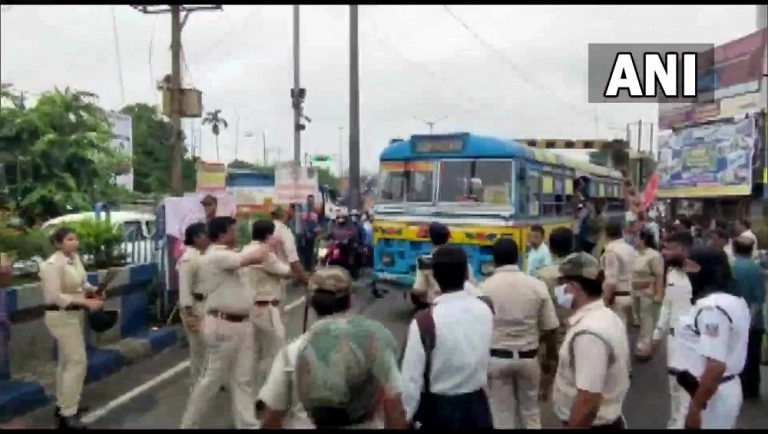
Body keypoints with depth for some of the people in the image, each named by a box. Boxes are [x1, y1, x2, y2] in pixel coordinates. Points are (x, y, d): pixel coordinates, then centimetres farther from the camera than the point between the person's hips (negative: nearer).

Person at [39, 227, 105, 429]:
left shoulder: (75, 258, 4)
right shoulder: (52, 264, -20)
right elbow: (55, 297, -24)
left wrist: (93, 290, -4)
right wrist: (86, 302, -26)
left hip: (74, 315, 9)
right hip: (61, 316, -9)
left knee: (67, 360, 18)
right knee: (78, 362, -9)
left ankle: (63, 404, 33)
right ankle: (67, 415, -1)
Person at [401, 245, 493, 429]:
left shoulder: (425, 320, -22)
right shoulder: (485, 310, -8)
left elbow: (412, 377, -16)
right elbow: (485, 359, 3)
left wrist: (406, 417, -4)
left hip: (439, 408, -4)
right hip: (477, 406, 4)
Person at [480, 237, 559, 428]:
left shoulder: (484, 288, -9)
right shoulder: (537, 285, -5)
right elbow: (549, 328, -1)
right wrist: (551, 358, 14)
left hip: (496, 358, -1)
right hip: (528, 357, 2)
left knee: (502, 414, 12)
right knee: (531, 411, 20)